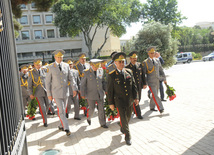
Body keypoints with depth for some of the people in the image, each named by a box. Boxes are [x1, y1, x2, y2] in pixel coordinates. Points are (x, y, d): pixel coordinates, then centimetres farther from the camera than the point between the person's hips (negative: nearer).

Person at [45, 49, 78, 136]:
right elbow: (47, 82, -3)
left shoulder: (66, 66, 2)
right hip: (56, 93, -4)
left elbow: (70, 78, 6)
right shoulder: (51, 68, -7)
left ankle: (61, 125, 31)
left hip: (65, 92, 4)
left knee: (63, 110, 14)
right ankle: (66, 129, -6)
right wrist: (49, 94, -4)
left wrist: (74, 88, -2)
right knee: (61, 111, -9)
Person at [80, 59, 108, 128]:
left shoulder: (101, 70, 3)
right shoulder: (86, 72, -9)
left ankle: (103, 123, 16)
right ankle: (89, 118, 36)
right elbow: (83, 84, -5)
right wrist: (83, 94, -4)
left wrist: (106, 89, 12)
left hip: (100, 94, 3)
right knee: (92, 109, 6)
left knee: (101, 109, 4)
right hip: (91, 95, -3)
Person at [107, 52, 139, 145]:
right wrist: (111, 103, -5)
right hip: (119, 101, -4)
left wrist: (136, 97, 2)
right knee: (123, 118, -3)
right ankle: (127, 136, 12)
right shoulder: (112, 75, -9)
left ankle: (122, 128, 47)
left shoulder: (129, 72, 2)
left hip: (130, 100, 5)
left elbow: (134, 85, 7)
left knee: (128, 117, 18)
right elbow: (109, 90, -6)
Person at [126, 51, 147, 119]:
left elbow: (143, 75, 9)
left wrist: (144, 83, 6)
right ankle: (138, 114, 9)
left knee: (138, 99, 15)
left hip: (139, 86, 5)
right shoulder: (127, 67, -10)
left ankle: (133, 109, 38)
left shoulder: (139, 65, 4)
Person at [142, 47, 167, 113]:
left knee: (154, 95, 13)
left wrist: (164, 79, 13)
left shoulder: (157, 61, 8)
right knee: (155, 95, -10)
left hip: (157, 81, 6)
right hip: (151, 82, -6)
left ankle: (152, 107, 27)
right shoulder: (145, 62, -7)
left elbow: (161, 70, 15)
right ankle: (160, 108, -9)